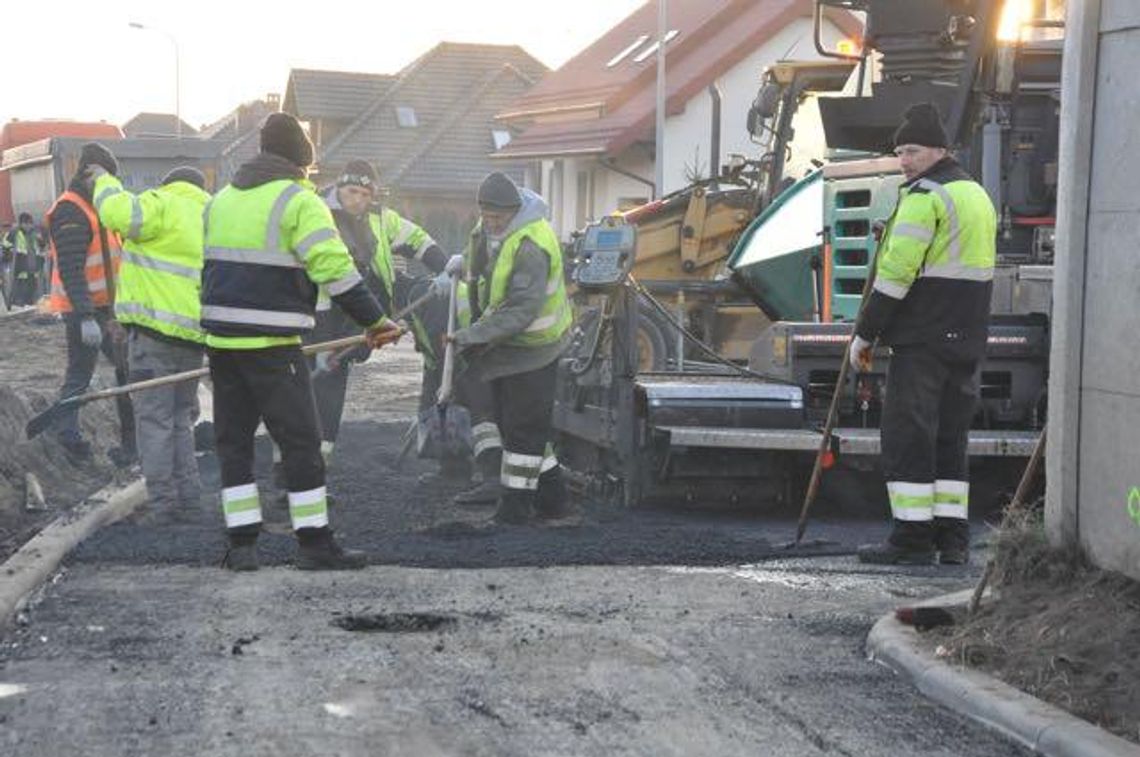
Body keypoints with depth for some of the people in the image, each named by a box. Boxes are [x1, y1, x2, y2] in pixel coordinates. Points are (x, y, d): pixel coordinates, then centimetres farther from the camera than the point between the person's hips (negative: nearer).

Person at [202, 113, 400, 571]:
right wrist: (375, 321, -9)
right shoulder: (299, 201, -8)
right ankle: (314, 545, 2)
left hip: (221, 339, 7)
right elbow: (336, 270, -15)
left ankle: (241, 545, 10)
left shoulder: (222, 199, 16)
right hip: (271, 343, -7)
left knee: (233, 439, 12)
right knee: (300, 440, 0)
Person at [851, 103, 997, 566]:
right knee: (950, 437, 12)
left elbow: (897, 271, -17)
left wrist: (864, 334, -12)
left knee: (907, 436, -5)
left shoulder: (925, 196, -11)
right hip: (966, 337, 9)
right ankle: (953, 541, 11)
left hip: (921, 337, -9)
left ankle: (913, 539, -6)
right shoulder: (978, 194, 19)